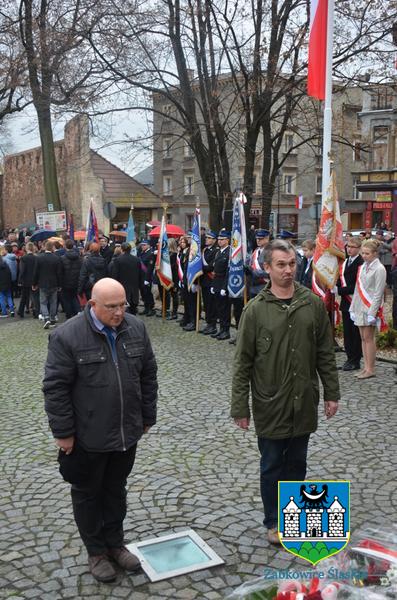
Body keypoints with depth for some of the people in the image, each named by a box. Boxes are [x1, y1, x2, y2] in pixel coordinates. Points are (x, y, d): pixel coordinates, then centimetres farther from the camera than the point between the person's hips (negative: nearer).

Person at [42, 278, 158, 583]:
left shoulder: (136, 328, -3)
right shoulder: (67, 336, -17)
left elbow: (148, 374, 7)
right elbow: (55, 387, -13)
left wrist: (147, 417, 9)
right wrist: (63, 432, -11)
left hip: (127, 432, 4)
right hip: (87, 437, -4)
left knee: (116, 490, 20)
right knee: (88, 494, 14)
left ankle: (115, 544, 38)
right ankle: (96, 552, 32)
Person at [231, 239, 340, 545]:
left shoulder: (313, 304, -2)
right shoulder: (256, 309, -9)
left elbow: (325, 353, 5)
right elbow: (243, 362, -7)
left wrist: (332, 393, 4)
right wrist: (240, 407, -8)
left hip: (304, 402, 2)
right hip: (270, 404, -2)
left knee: (297, 463, 17)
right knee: (272, 466, 11)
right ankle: (274, 521, 30)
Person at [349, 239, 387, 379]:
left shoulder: (379, 269, -9)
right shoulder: (362, 268, 13)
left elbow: (378, 293, -13)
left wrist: (372, 313, -17)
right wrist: (353, 308, 12)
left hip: (370, 308, -7)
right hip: (360, 307, 7)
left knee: (368, 338, -4)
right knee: (363, 338, 8)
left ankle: (370, 369, 2)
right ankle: (366, 367, 13)